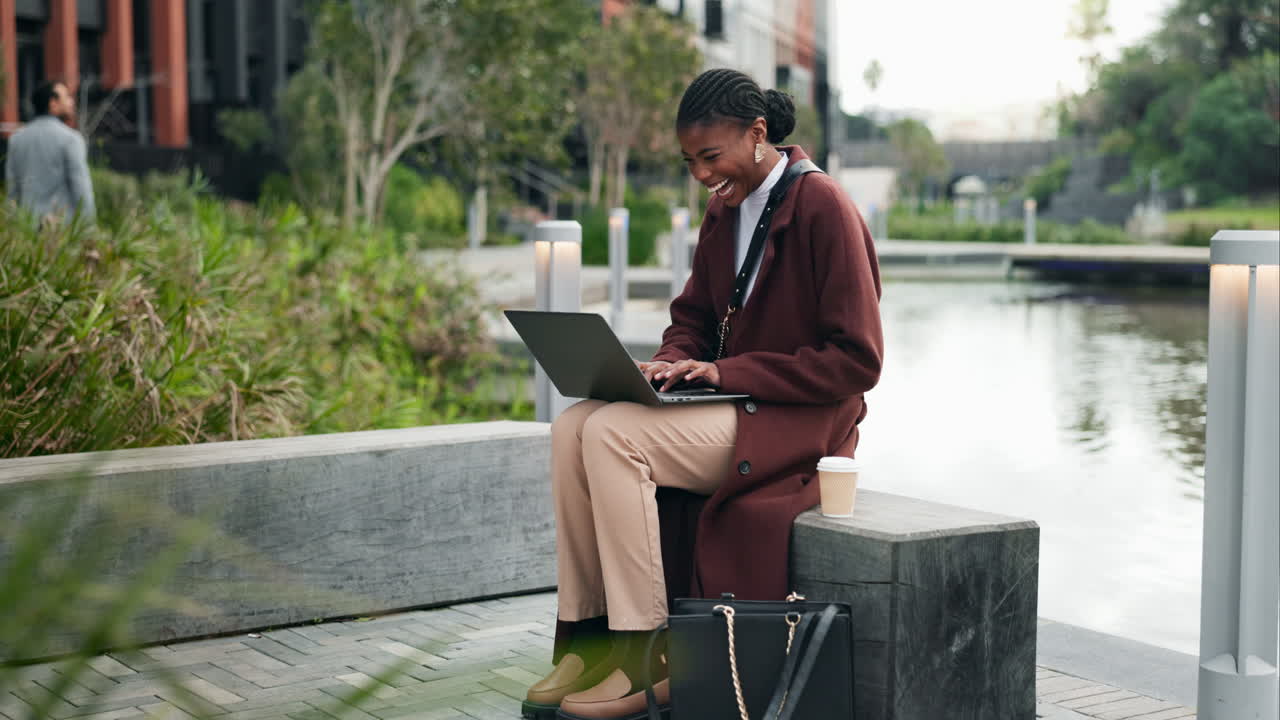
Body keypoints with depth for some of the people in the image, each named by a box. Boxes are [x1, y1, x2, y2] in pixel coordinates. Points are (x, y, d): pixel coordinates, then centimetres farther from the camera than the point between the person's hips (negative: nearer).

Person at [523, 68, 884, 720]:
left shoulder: (823, 208, -13)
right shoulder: (724, 209, 11)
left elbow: (857, 361, -16)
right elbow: (692, 317, 20)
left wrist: (728, 372, -19)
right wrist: (671, 363, -4)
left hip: (798, 422, -8)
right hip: (731, 401, 8)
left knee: (614, 434, -25)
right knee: (573, 426, -13)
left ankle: (643, 659, -20)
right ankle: (584, 636, -12)